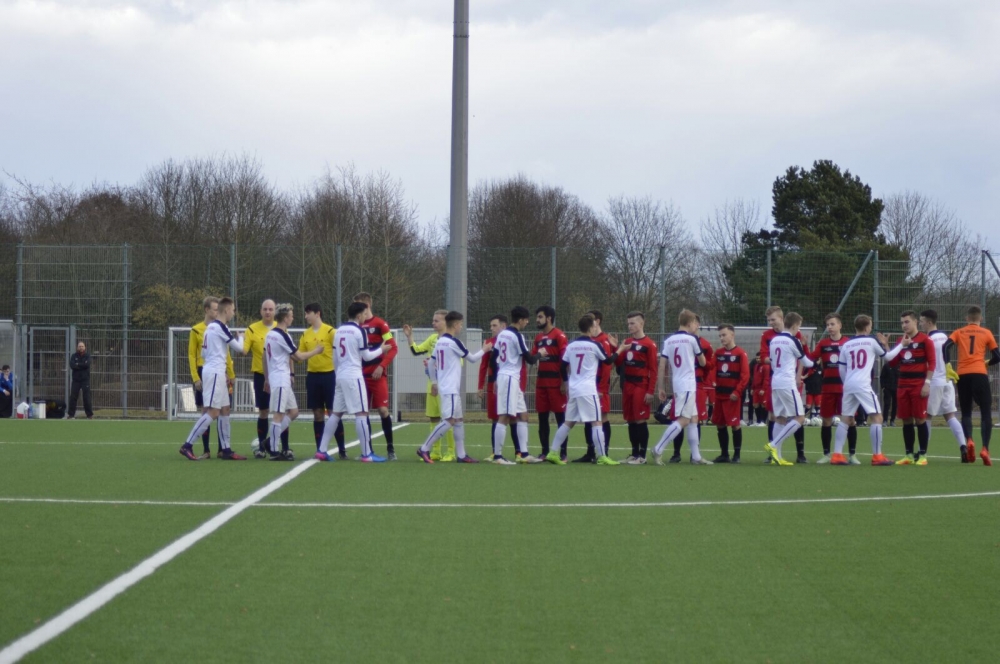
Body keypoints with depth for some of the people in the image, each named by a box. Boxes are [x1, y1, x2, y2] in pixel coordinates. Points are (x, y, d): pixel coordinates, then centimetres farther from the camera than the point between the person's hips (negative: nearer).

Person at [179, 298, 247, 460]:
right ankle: (187, 445, -14)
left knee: (224, 410, 11)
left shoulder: (211, 326, 15)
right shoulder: (220, 327, -12)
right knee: (213, 412, -12)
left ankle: (226, 450, 12)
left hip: (210, 370, 10)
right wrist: (241, 338, 15)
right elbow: (239, 348, -9)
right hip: (215, 372, -10)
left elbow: (203, 353, 18)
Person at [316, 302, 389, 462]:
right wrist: (381, 350, 10)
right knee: (361, 413, -7)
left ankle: (322, 450, 9)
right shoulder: (359, 331, -9)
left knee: (336, 413, 11)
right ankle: (367, 454, -10)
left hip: (340, 375, 8)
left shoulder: (339, 330, 12)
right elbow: (366, 356, -6)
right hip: (353, 376, -8)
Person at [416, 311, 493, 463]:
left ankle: (461, 455, 11)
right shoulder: (454, 342, -12)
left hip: (444, 387, 9)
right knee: (449, 421, -12)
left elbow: (431, 364, 16)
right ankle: (424, 449, -13)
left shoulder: (440, 342, 11)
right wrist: (484, 350, 15)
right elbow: (472, 358, -2)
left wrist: (434, 382, 24)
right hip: (451, 389, -9)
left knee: (459, 420, 12)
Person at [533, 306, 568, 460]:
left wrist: (564, 382, -15)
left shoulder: (559, 336, -7)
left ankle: (563, 452, -1)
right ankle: (544, 451, 14)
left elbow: (565, 360, -11)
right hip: (541, 382, 7)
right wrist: (537, 355, -2)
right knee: (542, 417, 8)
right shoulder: (538, 337, 15)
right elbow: (532, 357, 21)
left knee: (560, 417, -3)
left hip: (556, 382, -7)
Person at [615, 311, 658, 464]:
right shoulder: (627, 343, 14)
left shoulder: (649, 344, -8)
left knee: (641, 421, -6)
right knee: (631, 421, 9)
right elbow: (619, 362, 14)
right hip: (627, 386, 7)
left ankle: (642, 455, -1)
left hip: (641, 387, -7)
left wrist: (650, 391, -15)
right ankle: (634, 453, 16)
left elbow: (653, 370, -11)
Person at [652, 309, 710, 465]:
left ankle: (696, 457, 13)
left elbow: (662, 366, 2)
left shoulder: (668, 340, 7)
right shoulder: (692, 339, -6)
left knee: (693, 419, 12)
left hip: (677, 384, 7)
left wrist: (660, 387, 7)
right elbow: (702, 362, 7)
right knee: (683, 420, -6)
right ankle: (658, 450, -13)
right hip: (688, 385, -7)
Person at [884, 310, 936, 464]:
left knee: (920, 419, -4)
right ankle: (909, 455, 10)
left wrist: (927, 383, -14)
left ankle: (922, 455, 1)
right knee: (906, 421, 5)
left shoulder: (924, 340, -3)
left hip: (919, 386, -6)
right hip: (902, 386, 6)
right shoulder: (901, 341, 15)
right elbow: (891, 362, 16)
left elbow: (932, 362, -7)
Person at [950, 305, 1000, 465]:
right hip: (980, 374, -1)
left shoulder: (958, 332, 11)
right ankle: (985, 449, -14)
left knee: (966, 412, 13)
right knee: (986, 413, 4)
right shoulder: (986, 333, 10)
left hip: (963, 375, 2)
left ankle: (968, 441, -14)